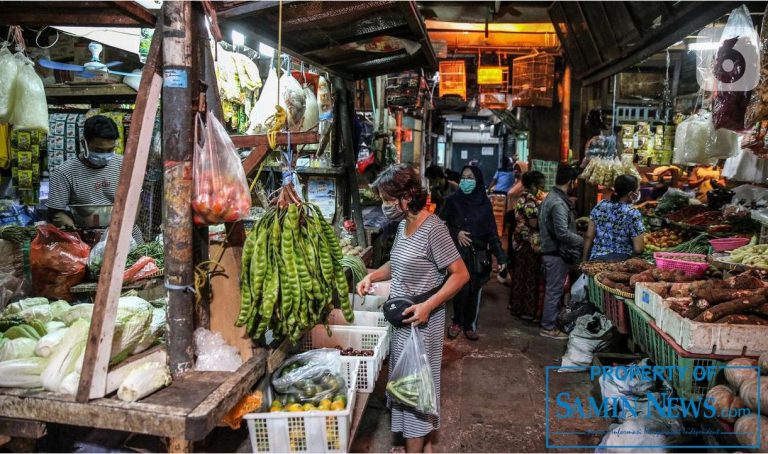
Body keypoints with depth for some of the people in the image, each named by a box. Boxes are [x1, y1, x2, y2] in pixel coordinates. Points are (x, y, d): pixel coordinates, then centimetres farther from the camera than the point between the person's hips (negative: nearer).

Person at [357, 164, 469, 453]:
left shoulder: (433, 229, -20)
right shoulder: (403, 224, 6)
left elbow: (460, 274, -19)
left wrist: (428, 306, -24)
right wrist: (372, 276, 4)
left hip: (420, 321, -8)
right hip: (401, 318, 9)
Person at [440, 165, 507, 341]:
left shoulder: (485, 203, 3)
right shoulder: (452, 201, -2)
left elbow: (492, 231, 4)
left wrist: (500, 256, -1)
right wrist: (456, 233, -14)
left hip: (478, 255, 2)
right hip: (458, 253, -2)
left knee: (475, 291, 5)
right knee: (461, 289, -8)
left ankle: (470, 325, 21)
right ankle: (457, 323, 14)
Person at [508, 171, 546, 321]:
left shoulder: (523, 197, 11)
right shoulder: (531, 200, -19)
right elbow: (534, 224, -22)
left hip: (520, 240, 10)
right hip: (529, 243, -10)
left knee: (520, 274, 16)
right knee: (530, 276, -1)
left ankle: (517, 305, 26)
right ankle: (528, 310, 7)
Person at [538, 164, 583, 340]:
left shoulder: (552, 197, 11)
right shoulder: (558, 203, -23)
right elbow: (563, 234, -27)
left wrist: (575, 221, 15)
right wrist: (582, 241, -15)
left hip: (551, 251, 10)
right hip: (557, 254, -10)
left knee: (552, 289, 19)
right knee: (554, 290, -1)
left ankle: (549, 321, 30)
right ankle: (548, 327, 9)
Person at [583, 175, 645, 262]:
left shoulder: (600, 206, -1)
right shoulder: (633, 214, -13)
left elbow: (588, 237, 2)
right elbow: (638, 249, -13)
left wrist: (584, 261, 10)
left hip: (595, 259, 4)